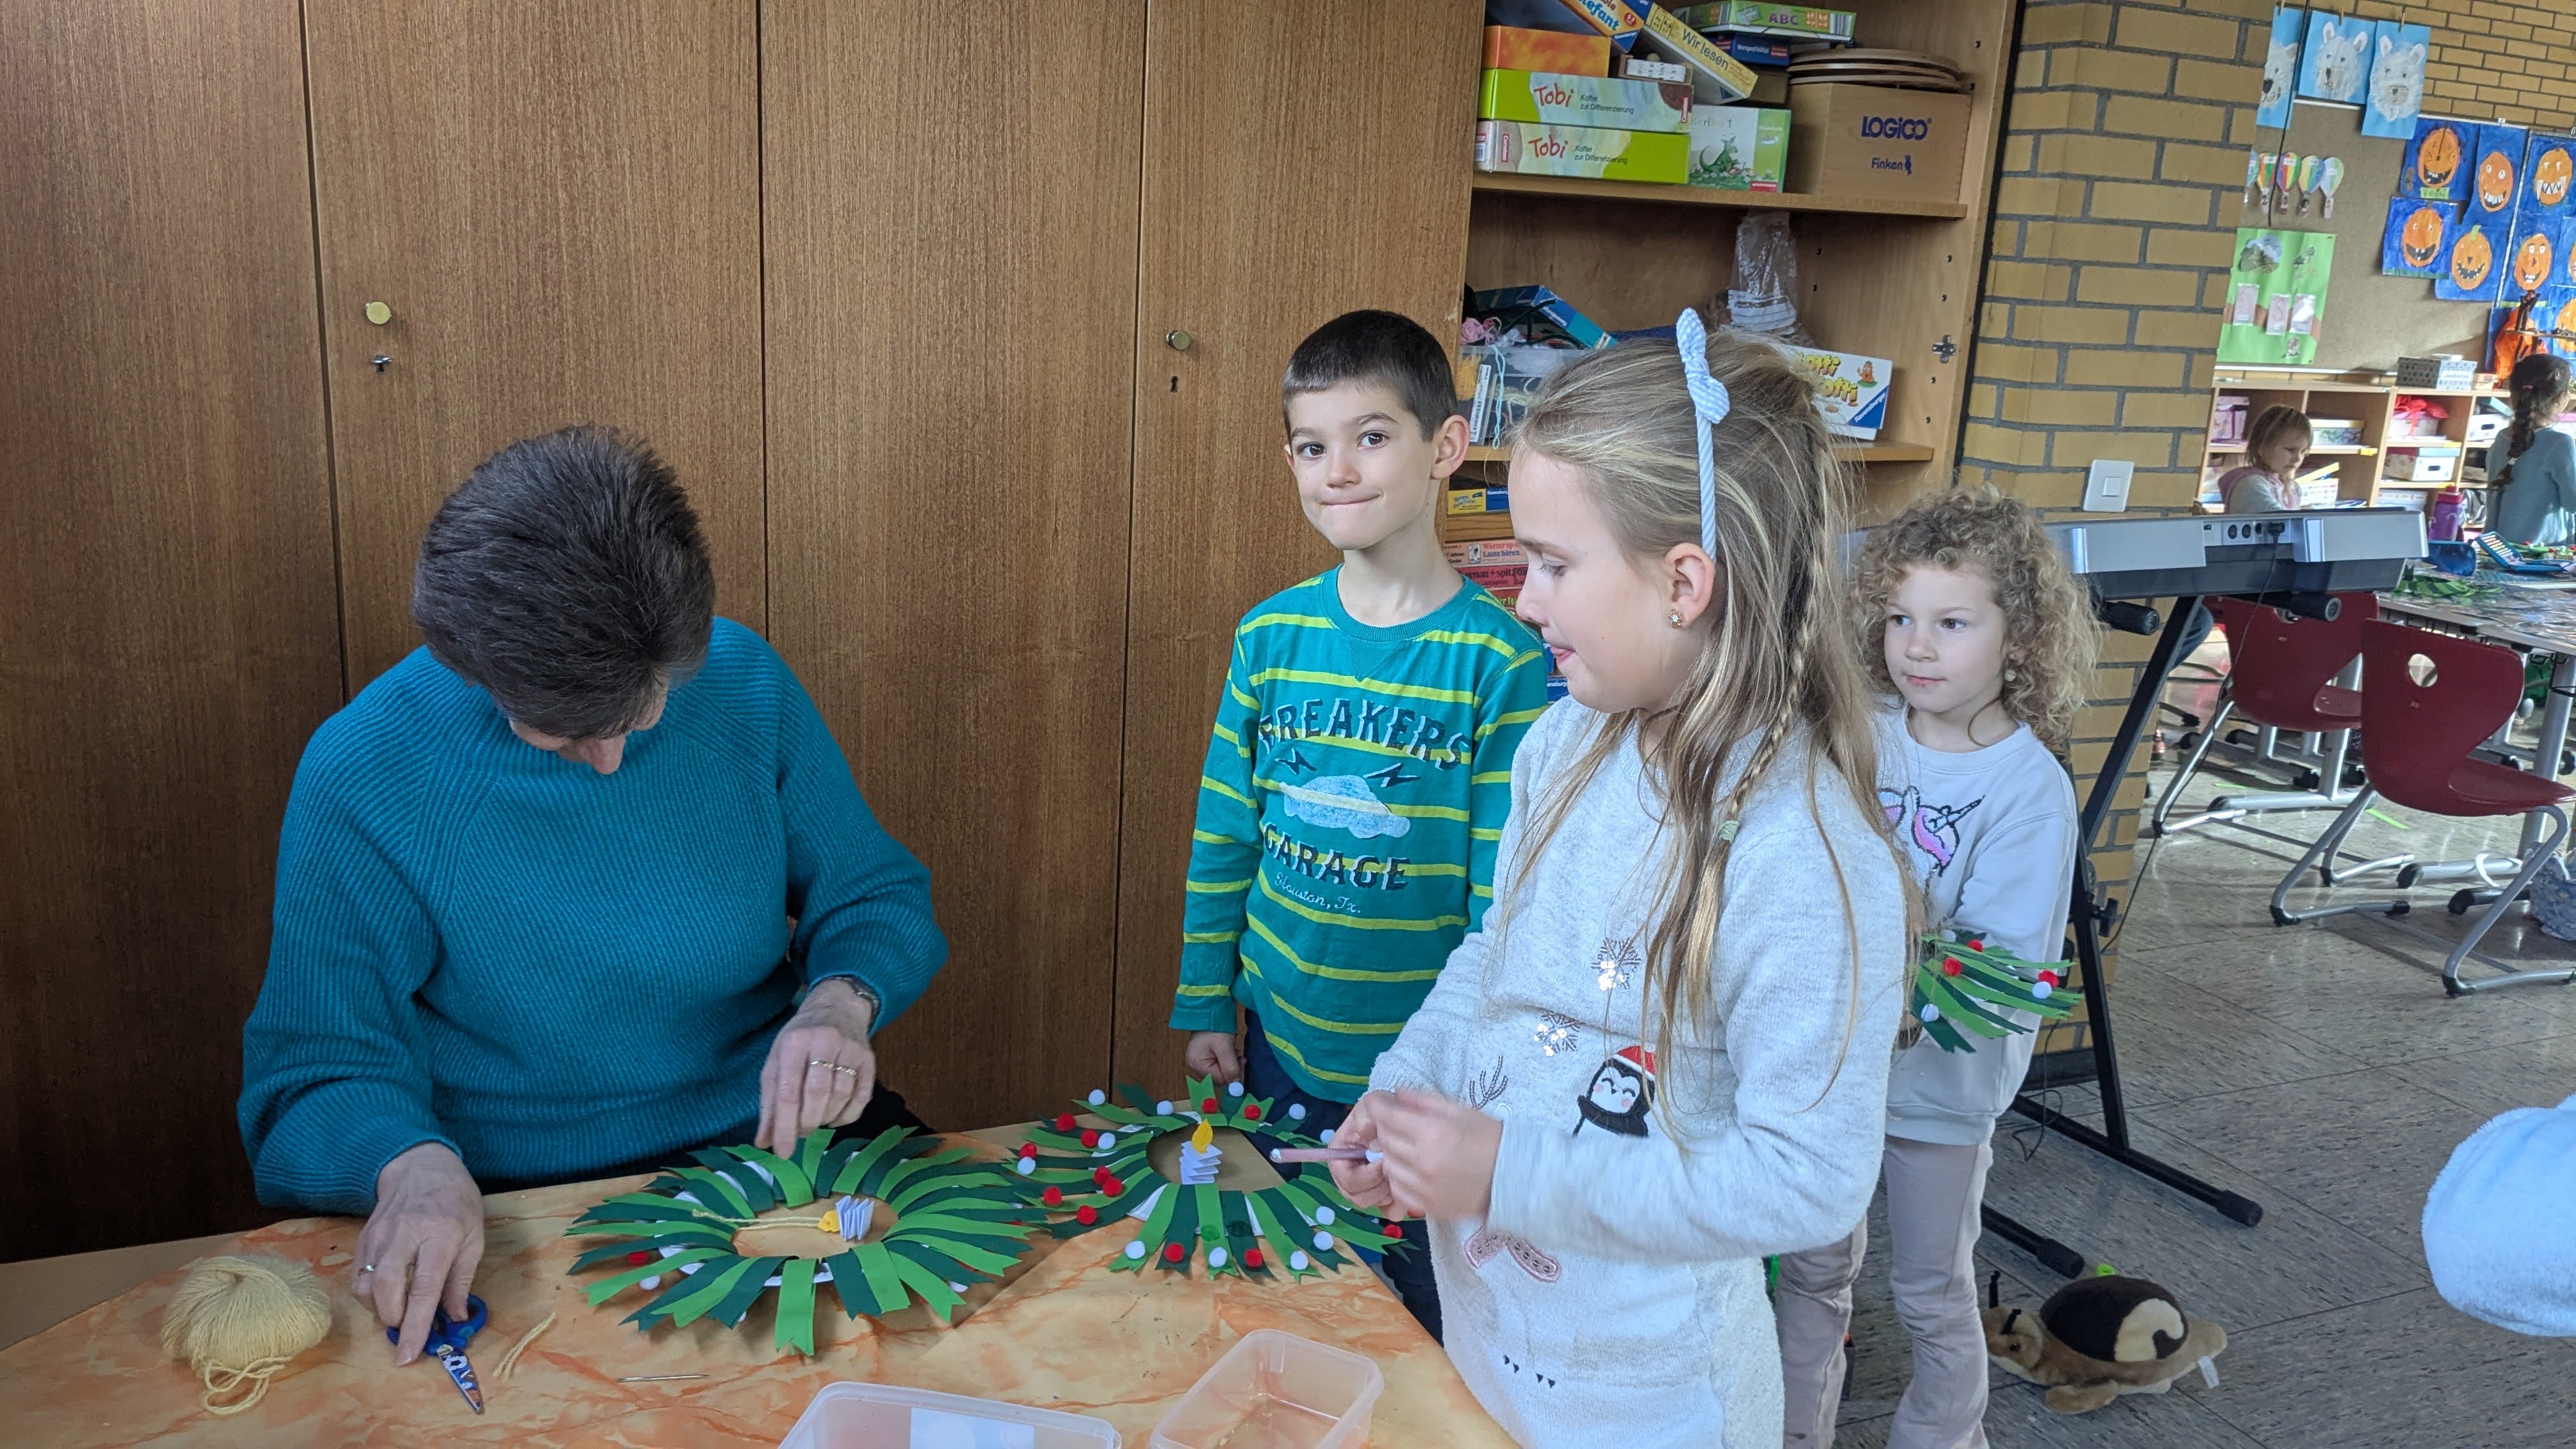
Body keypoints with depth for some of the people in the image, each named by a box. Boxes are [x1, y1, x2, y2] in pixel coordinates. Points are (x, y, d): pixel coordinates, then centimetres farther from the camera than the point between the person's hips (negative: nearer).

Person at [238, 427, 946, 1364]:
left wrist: (842, 1001, -18)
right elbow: (318, 1074, -7)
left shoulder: (742, 679, -6)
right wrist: (412, 1164, -31)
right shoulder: (360, 777, -13)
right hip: (522, 1206, -2)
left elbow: (875, 896, 5)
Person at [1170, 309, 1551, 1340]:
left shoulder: (1499, 656, -14)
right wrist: (1204, 1005, 6)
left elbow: (1506, 887, -11)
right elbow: (1223, 834, 5)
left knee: (1421, 1310, 14)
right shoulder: (1271, 634, -3)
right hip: (1279, 1043, 4)